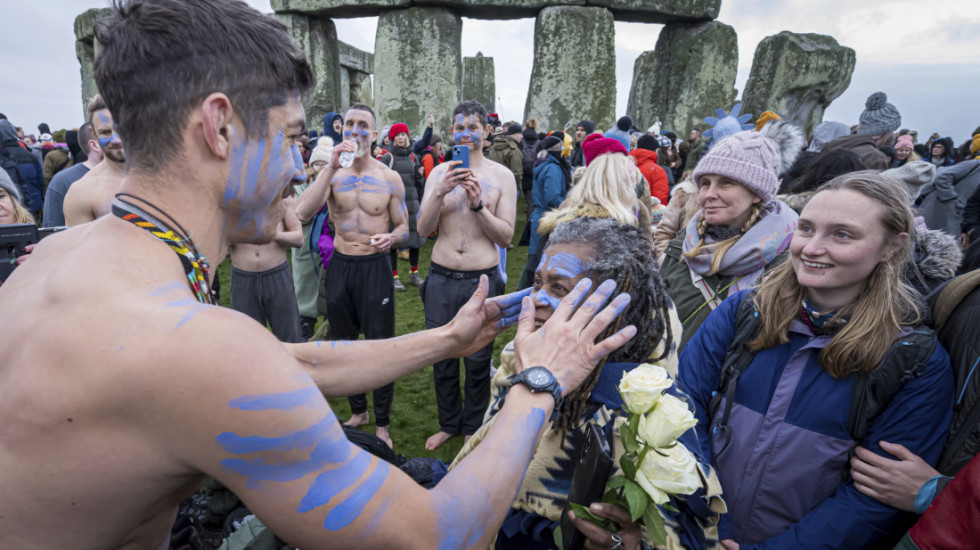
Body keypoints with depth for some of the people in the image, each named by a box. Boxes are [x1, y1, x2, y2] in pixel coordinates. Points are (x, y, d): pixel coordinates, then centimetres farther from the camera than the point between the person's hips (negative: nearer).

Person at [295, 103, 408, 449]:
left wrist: (391, 238, -20)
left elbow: (403, 228, 4)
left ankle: (382, 425, 23)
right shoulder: (332, 174, 0)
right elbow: (302, 214, -17)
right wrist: (332, 167, -23)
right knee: (343, 343, 15)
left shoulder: (389, 178, -2)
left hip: (376, 267, -2)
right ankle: (358, 412, 38)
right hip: (340, 266, 3)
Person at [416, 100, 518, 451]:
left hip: (482, 280, -2)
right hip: (441, 279, 2)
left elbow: (506, 237, -5)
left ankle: (472, 428, 34)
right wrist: (441, 192, -17)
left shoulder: (501, 176, 0)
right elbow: (423, 229, -3)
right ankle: (449, 423, 37)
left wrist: (478, 205, -18)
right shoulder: (439, 173, 5)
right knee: (441, 356, 14)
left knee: (477, 361, 10)